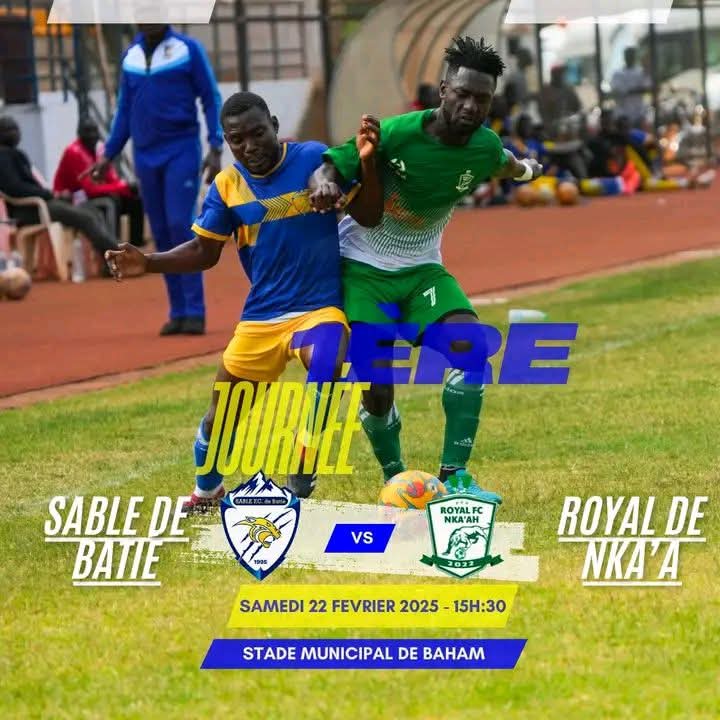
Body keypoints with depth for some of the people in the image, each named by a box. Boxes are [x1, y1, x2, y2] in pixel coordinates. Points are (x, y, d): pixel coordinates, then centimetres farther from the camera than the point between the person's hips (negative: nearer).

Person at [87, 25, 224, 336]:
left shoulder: (189, 50, -2)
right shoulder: (131, 56, 10)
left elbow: (211, 99, -2)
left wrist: (216, 148, -11)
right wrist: (109, 154, 13)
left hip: (181, 151, -5)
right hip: (145, 155, 5)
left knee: (180, 226, -13)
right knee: (162, 235, 4)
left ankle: (195, 311, -9)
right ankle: (178, 312, 8)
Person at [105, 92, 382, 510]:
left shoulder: (314, 159, -9)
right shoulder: (227, 186, 0)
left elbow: (368, 217, -6)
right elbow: (204, 252, 9)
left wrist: (366, 164, -23)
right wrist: (149, 263, -7)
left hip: (320, 305, -4)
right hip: (260, 315, 4)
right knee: (221, 418, 8)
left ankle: (302, 477, -14)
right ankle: (207, 488, 41)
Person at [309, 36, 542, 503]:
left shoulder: (485, 146, -9)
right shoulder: (396, 133, -23)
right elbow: (329, 166, -20)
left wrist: (524, 169, 39)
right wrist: (325, 183, -44)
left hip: (423, 270, 3)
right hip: (363, 268, -3)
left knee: (471, 344, -23)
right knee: (376, 392, -12)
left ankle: (454, 478, -18)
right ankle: (395, 480, 16)